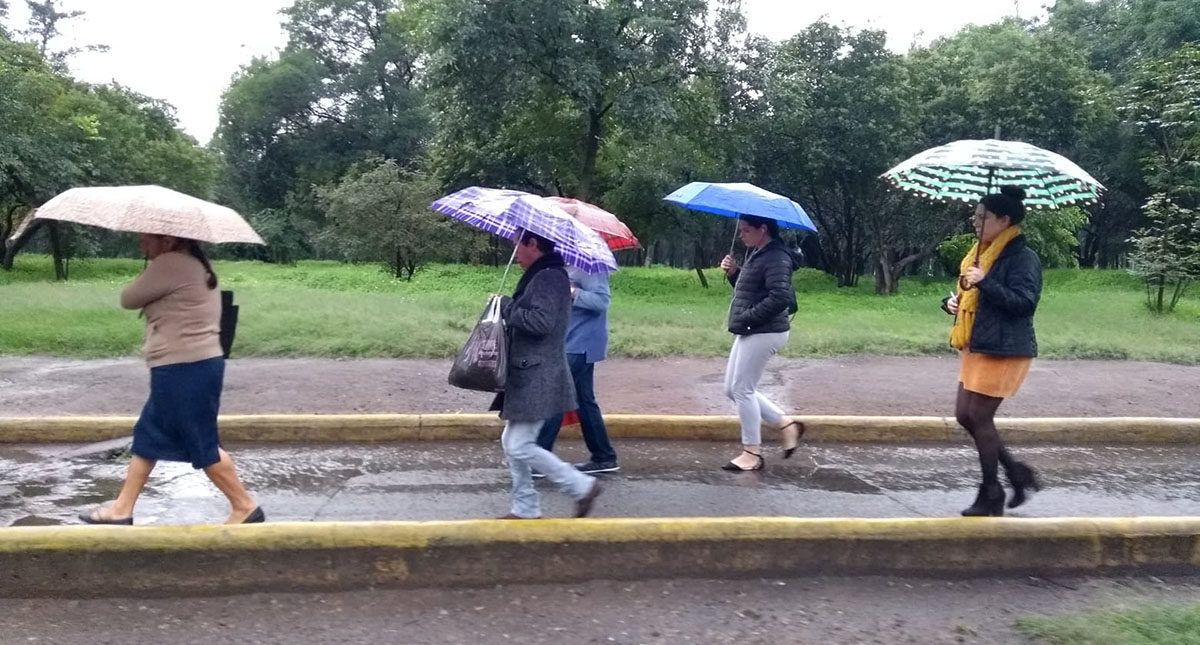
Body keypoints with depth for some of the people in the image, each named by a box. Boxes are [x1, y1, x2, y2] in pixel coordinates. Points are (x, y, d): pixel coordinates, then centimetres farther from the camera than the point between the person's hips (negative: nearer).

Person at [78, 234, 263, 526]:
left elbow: (128, 299, -7)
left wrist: (145, 277, 9)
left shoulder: (170, 264, -17)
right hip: (192, 367, 11)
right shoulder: (195, 264, 15)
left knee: (202, 445, -1)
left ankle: (246, 507, 9)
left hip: (185, 370, -11)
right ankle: (122, 508, 28)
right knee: (148, 436, 17)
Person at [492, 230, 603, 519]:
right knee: (512, 443, 13)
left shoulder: (550, 277, -15)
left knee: (519, 446, -8)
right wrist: (510, 309, 5)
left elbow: (540, 321, -25)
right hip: (528, 376, 10)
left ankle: (582, 487, 3)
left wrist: (506, 306, -13)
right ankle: (525, 509, 22)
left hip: (538, 379, -10)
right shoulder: (539, 276, 15)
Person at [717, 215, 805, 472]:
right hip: (749, 333, 11)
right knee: (733, 389, 12)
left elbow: (780, 298, -26)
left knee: (742, 390, -5)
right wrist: (733, 272, 5)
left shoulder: (776, 258, -16)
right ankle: (787, 423, 20)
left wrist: (746, 318, -21)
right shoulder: (757, 254, 14)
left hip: (764, 333, -11)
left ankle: (752, 453, 7)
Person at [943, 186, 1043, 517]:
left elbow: (1024, 302, -22)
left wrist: (985, 282, -25)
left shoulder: (1023, 257, -12)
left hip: (1004, 350, -10)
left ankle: (991, 494, 11)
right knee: (965, 416, 10)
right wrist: (954, 301, 5)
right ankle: (1018, 473, 25)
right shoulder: (981, 253, 15)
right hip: (976, 347, 10)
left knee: (979, 417, -4)